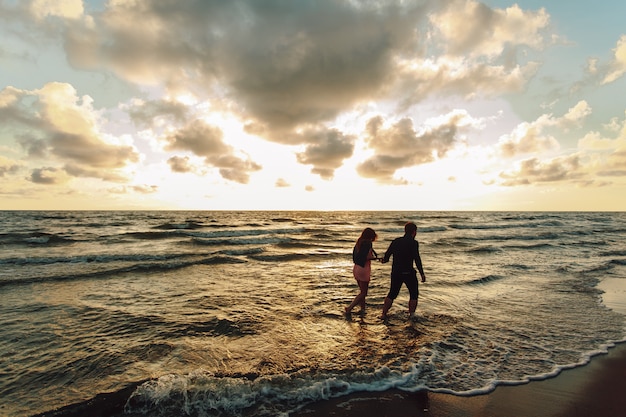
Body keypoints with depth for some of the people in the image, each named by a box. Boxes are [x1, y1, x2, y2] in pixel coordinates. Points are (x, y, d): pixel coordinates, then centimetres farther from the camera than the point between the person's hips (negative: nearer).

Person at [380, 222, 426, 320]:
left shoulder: (396, 241, 2)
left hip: (396, 273, 4)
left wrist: (384, 260, 31)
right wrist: (422, 274, -15)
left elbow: (387, 255, 9)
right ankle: (412, 315, 20)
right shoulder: (413, 243, -12)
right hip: (409, 273, -4)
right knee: (414, 294, 19)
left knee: (392, 294, 17)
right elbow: (417, 259, -21)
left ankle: (384, 314, 16)